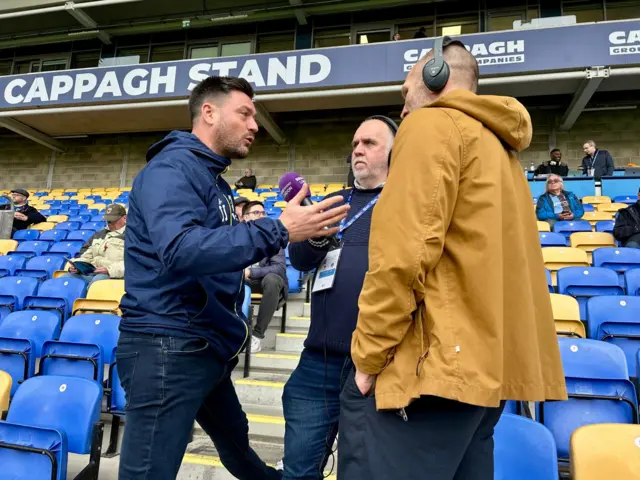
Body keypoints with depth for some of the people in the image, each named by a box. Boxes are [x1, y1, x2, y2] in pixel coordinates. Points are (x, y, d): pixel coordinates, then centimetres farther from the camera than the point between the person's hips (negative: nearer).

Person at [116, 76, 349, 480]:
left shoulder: (213, 179, 15)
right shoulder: (173, 166, -14)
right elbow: (180, 248, -32)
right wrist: (278, 231, -33)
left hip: (206, 348, 10)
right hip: (167, 347, -9)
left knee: (236, 443, 29)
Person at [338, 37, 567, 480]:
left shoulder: (432, 124, -6)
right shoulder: (499, 146, 22)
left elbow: (405, 253, -18)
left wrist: (368, 356, -10)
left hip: (434, 365, -10)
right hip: (487, 365, 10)